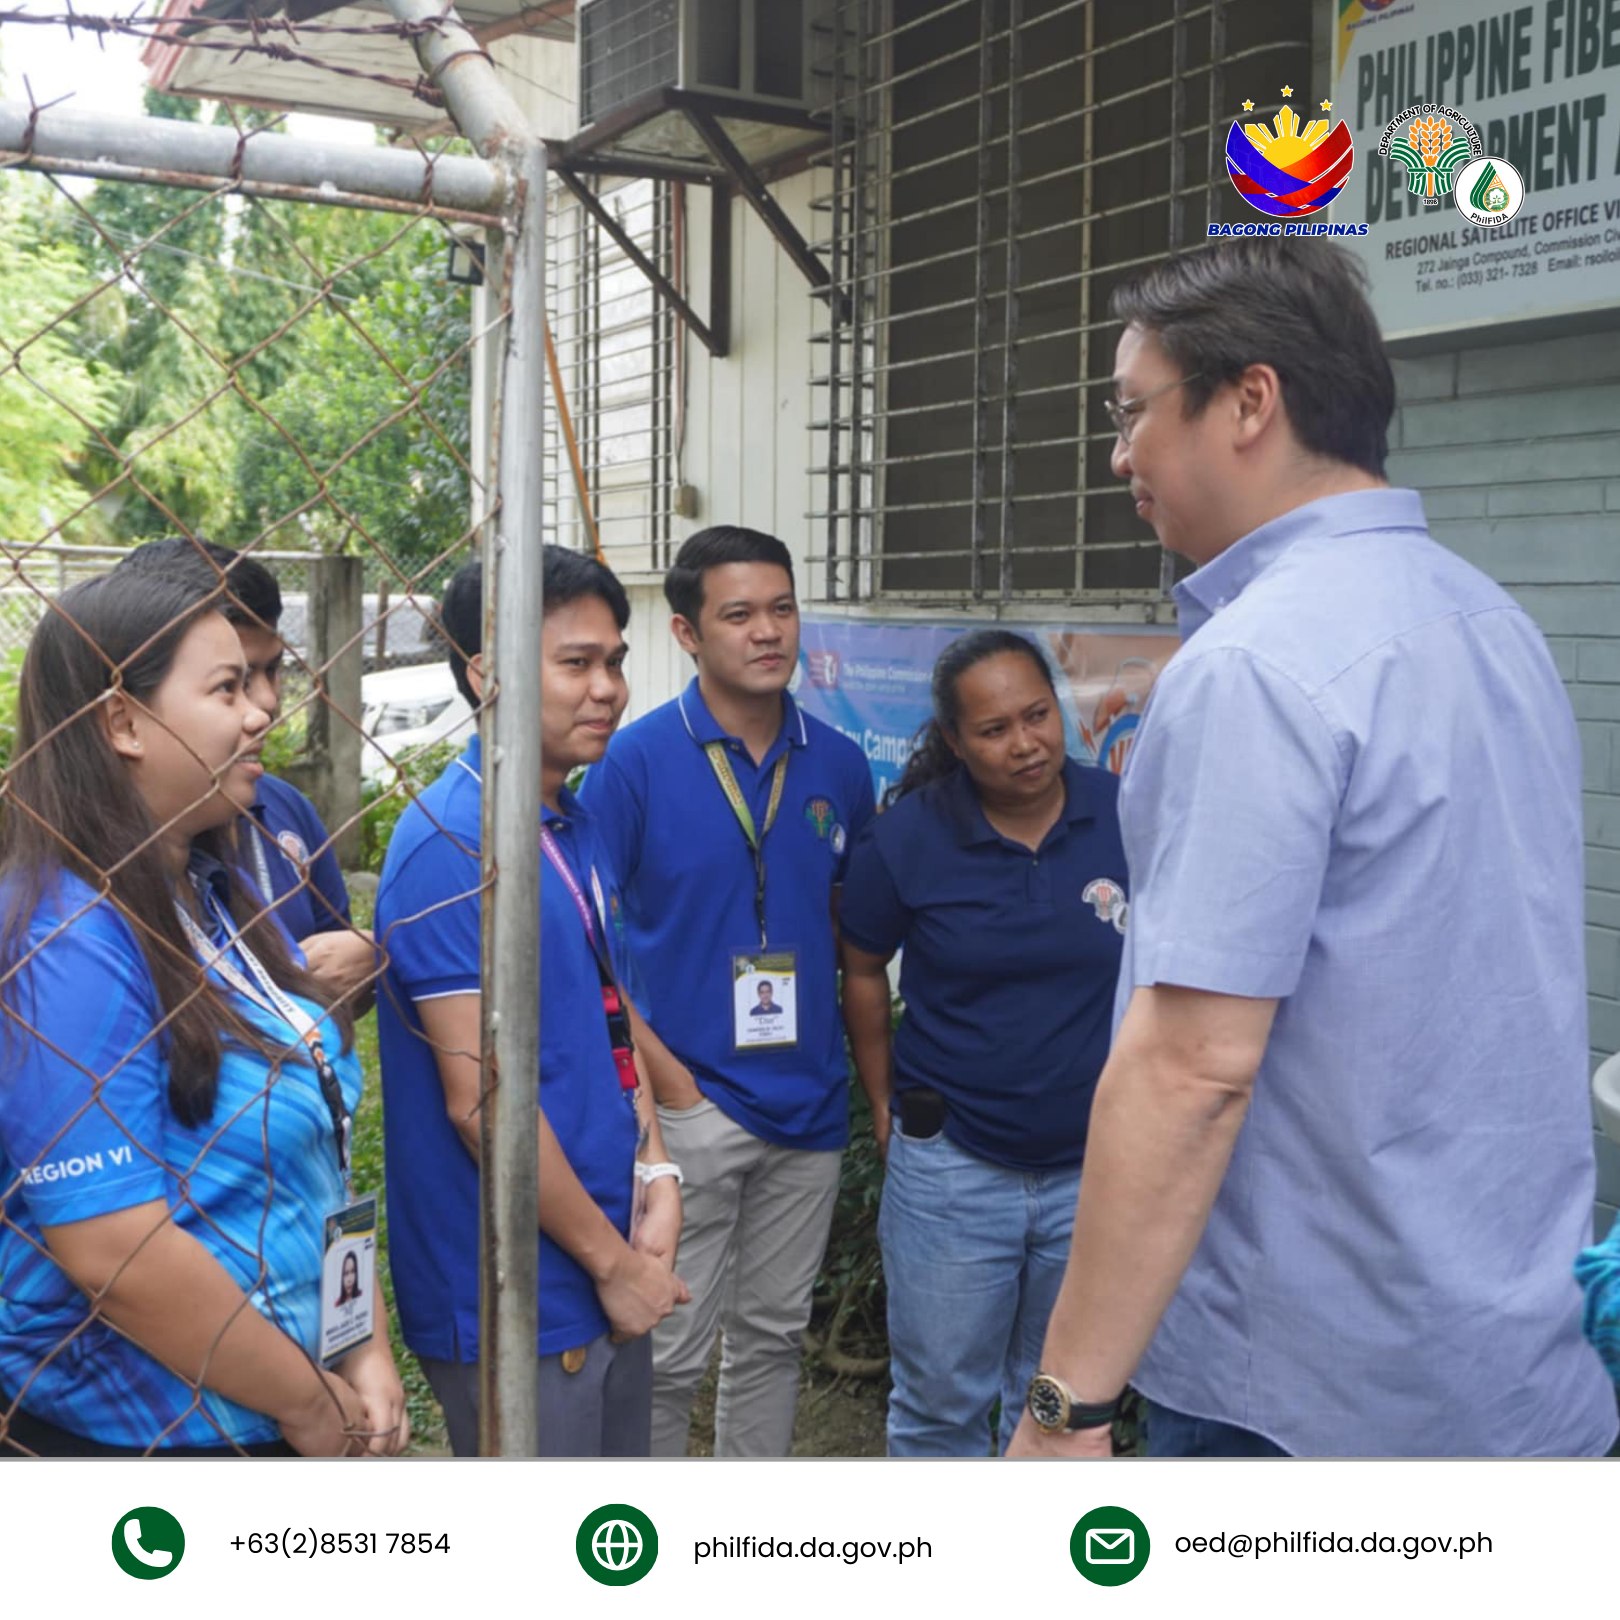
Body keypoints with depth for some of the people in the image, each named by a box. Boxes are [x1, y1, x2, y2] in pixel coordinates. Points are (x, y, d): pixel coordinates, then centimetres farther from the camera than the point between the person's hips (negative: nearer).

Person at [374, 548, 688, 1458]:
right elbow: (481, 1100, -22)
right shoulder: (452, 846, -20)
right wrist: (613, 1260, -13)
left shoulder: (580, 829, 7)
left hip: (608, 1282, 8)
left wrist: (658, 1180, -1)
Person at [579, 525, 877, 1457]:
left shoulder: (839, 765, 3)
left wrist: (866, 1069, 7)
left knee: (775, 1335, 18)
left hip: (809, 1101, 5)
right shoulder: (636, 760, -10)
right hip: (687, 1102, -4)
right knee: (670, 1351, 5)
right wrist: (663, 1074, -14)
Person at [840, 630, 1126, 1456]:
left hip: (1094, 1167, 1)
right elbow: (862, 968, 4)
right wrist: (884, 1102, 4)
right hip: (952, 1165, -1)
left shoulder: (1127, 816, -8)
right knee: (940, 1402, 11)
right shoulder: (905, 837, -9)